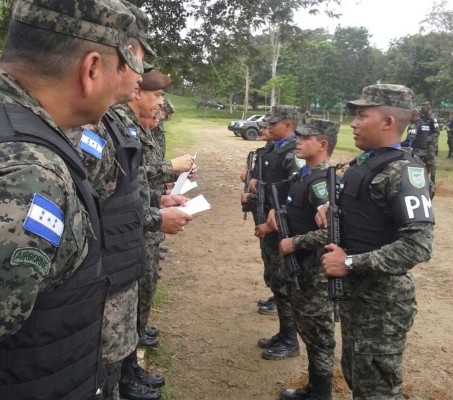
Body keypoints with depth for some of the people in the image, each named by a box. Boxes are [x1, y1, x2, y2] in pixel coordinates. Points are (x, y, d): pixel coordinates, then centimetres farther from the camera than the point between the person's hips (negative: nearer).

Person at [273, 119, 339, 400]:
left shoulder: (322, 181, -21)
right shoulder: (305, 174, 9)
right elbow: (296, 207, 24)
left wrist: (294, 243, -23)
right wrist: (276, 210, 5)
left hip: (315, 271, -10)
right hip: (300, 267, 10)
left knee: (319, 334, 5)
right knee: (307, 329, 20)